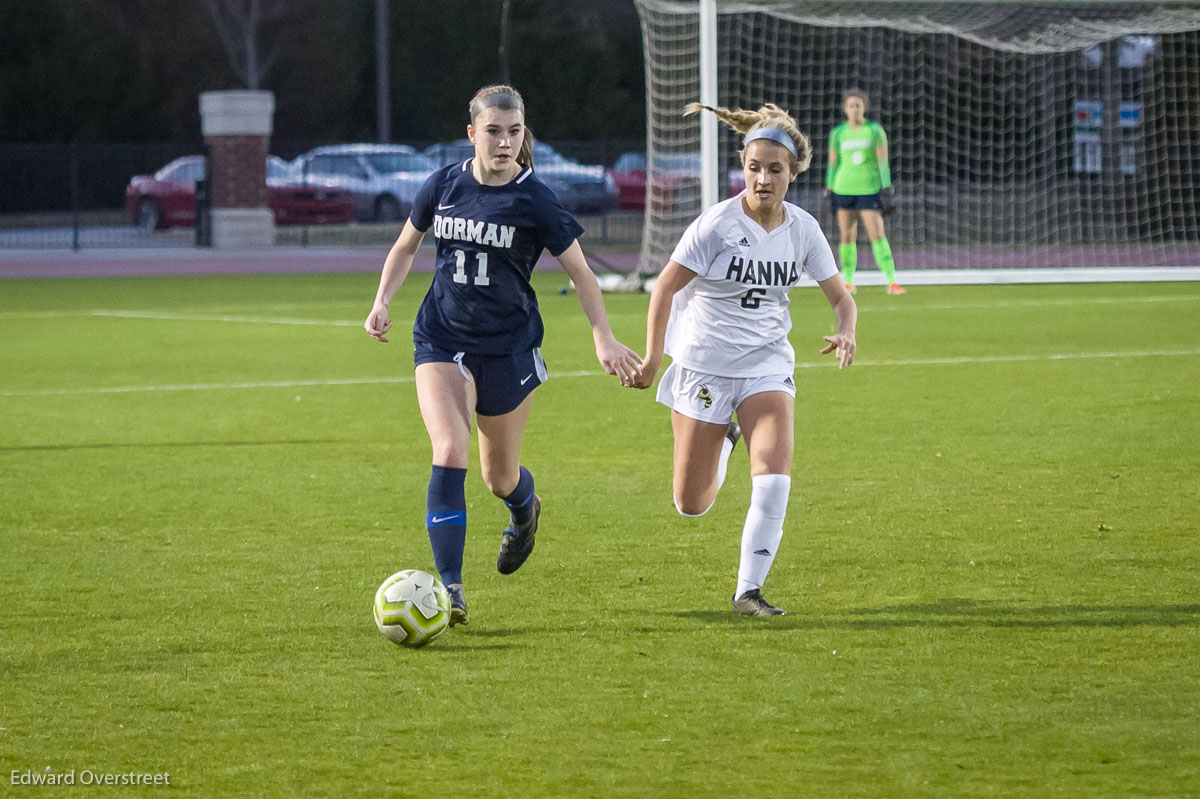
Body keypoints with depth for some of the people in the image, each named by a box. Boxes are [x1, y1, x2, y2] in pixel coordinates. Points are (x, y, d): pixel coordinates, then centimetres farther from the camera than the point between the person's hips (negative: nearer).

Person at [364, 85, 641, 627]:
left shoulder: (535, 200, -9)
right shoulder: (443, 186, -1)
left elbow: (580, 272, -1)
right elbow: (406, 246, 15)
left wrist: (604, 339, -10)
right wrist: (381, 303, 1)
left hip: (509, 347, -1)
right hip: (442, 342, 1)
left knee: (499, 476, 10)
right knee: (449, 453, -19)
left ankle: (525, 509, 50)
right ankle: (449, 588, -19)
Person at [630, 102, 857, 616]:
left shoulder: (802, 230, -3)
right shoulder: (718, 223, -15)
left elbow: (840, 296, 6)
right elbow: (666, 287, -10)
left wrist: (846, 334, -16)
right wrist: (653, 358, -15)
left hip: (768, 366, 2)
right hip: (704, 367, -2)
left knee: (774, 482, -20)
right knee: (692, 506, 5)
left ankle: (749, 590, -7)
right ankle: (723, 439, 39)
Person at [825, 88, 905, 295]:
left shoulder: (875, 130, 0)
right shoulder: (838, 133, 7)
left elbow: (883, 161, -2)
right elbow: (833, 162, 12)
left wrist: (886, 189, -7)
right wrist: (829, 191, 9)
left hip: (869, 190, -2)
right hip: (844, 190, 2)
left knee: (878, 235, -10)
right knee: (847, 237, 3)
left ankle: (891, 281, -11)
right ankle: (848, 282, 12)